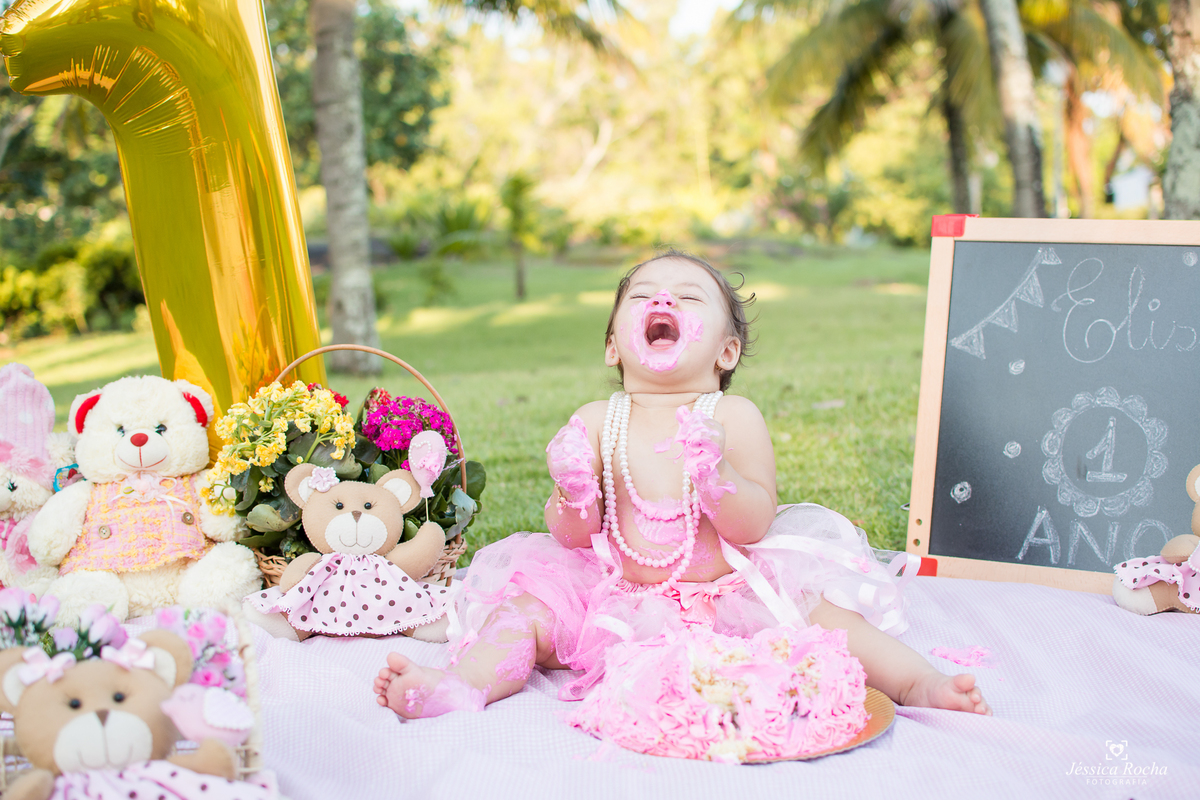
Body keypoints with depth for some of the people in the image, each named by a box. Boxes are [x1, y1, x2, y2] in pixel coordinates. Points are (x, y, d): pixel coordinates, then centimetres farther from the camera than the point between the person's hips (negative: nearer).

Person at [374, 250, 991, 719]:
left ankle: (914, 679, -22)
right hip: (619, 598, 2)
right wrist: (572, 493, -23)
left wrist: (716, 471, -29)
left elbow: (754, 527, -11)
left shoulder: (734, 417, -3)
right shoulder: (596, 422, 2)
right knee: (525, 604, -17)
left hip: (725, 594, -1)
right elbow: (573, 537, 0)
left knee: (804, 599, -24)